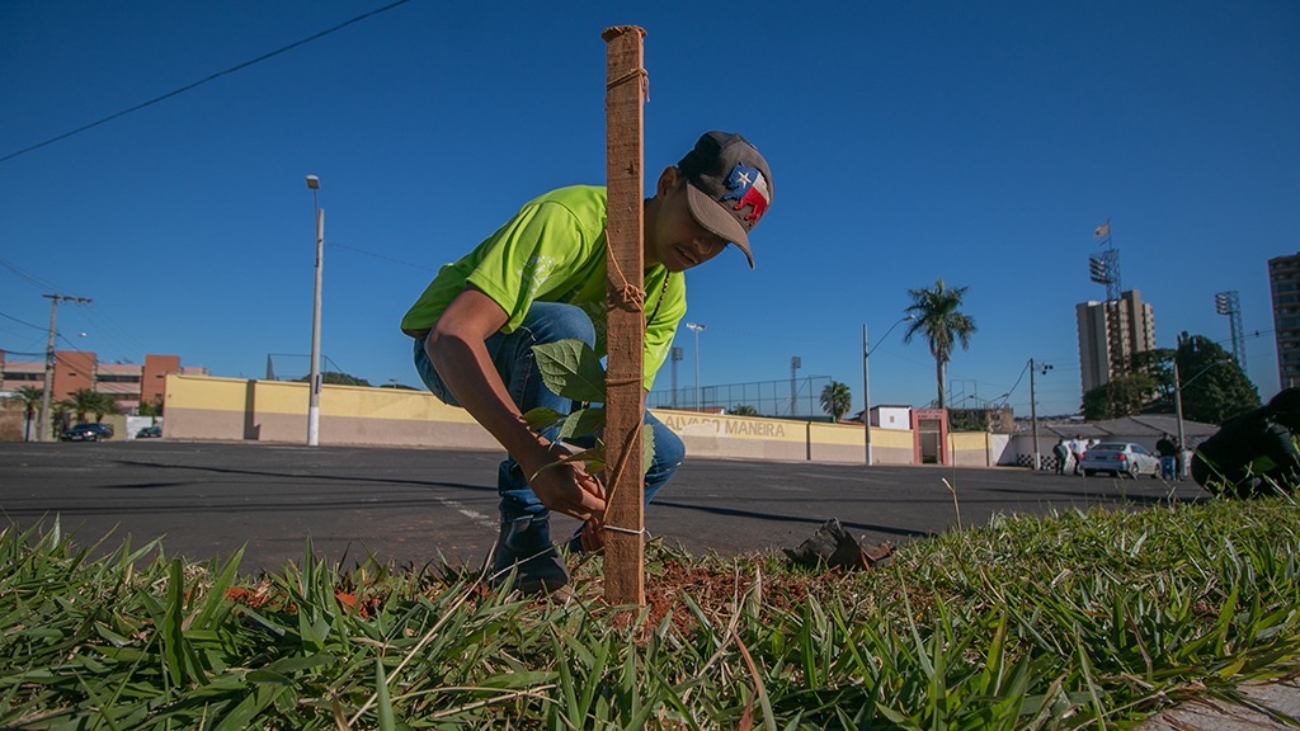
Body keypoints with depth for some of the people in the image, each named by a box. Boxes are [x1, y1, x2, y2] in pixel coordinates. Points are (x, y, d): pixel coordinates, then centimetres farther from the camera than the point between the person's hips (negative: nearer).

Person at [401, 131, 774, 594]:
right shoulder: (570, 220, -32)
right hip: (452, 352, -6)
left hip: (545, 372, 6)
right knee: (565, 327, -37)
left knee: (663, 452, -6)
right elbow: (453, 334, -42)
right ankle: (522, 530, -26)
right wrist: (533, 453, -55)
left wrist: (604, 473, -36)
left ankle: (587, 554, 16)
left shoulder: (668, 294, -8)